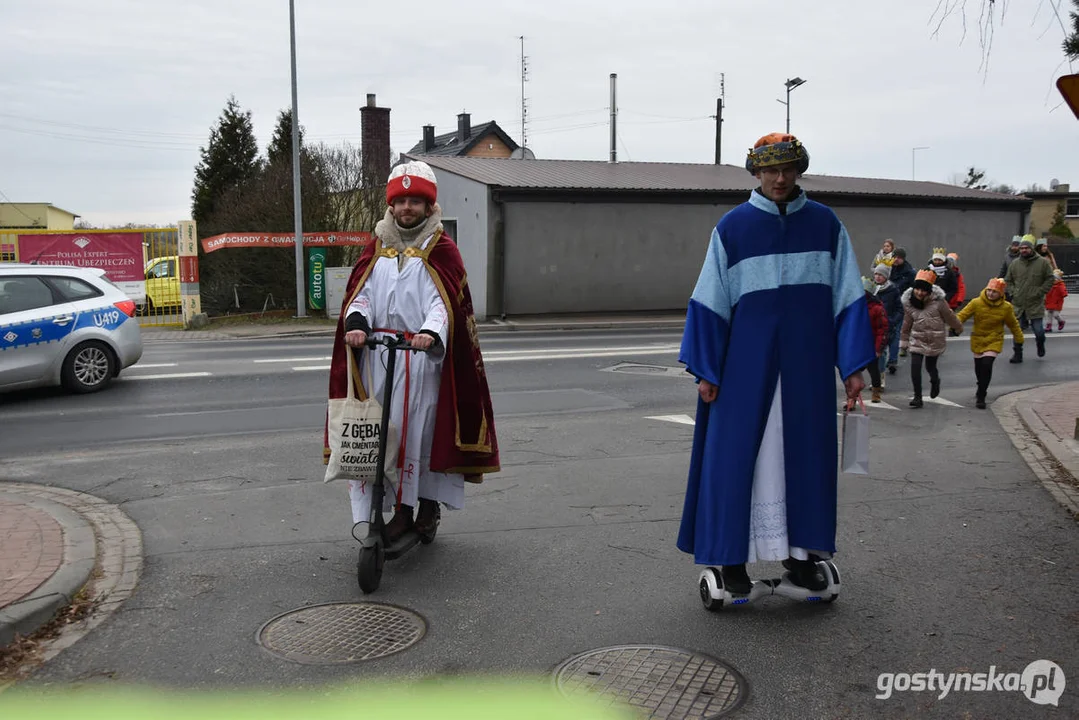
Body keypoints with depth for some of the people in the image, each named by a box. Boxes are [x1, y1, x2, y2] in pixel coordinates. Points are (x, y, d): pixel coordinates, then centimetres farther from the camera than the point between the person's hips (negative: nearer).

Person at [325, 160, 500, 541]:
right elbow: (361, 293, 6)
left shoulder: (441, 249, 4)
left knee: (423, 428, -4)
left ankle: (429, 502, 8)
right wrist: (357, 323, -15)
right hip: (377, 352, 4)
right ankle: (402, 508, 9)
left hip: (423, 353, -4)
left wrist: (431, 332, -27)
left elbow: (444, 300, -8)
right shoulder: (377, 247, 16)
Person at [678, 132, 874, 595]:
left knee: (804, 455, 8)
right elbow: (709, 302, -1)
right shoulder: (732, 228, 0)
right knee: (739, 456, 1)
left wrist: (853, 366, 0)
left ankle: (800, 553, 21)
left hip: (807, 366, 2)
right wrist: (705, 370, -5)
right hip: (747, 365, -2)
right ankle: (732, 558, 12)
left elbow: (848, 298, 5)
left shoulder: (826, 225, 5)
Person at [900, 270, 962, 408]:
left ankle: (935, 382, 48)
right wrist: (904, 340, 11)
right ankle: (917, 397, -1)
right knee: (915, 366, -11)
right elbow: (907, 323, 5)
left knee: (930, 366, 11)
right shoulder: (908, 302, -7)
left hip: (935, 340, -2)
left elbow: (949, 316, -3)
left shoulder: (938, 301, -17)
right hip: (917, 340, 2)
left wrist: (958, 328, 11)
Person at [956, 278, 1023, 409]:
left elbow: (1013, 324, 5)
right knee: (979, 367, 13)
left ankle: (980, 397, -8)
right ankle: (981, 388, 44)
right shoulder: (976, 303, -13)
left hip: (994, 341, -2)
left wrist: (1019, 339, 15)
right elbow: (962, 315, -14)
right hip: (977, 340, 2)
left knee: (987, 365, -18)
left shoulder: (1006, 307, -9)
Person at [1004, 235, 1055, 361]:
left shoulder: (1042, 262, -2)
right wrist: (1013, 292, 0)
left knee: (1038, 330, -2)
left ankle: (1040, 344, 32)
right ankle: (1017, 354, 15)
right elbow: (1008, 281, 15)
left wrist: (1039, 292, -7)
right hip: (1018, 304, 2)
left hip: (1035, 304, -2)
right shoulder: (1014, 264, 5)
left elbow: (1050, 279, 2)